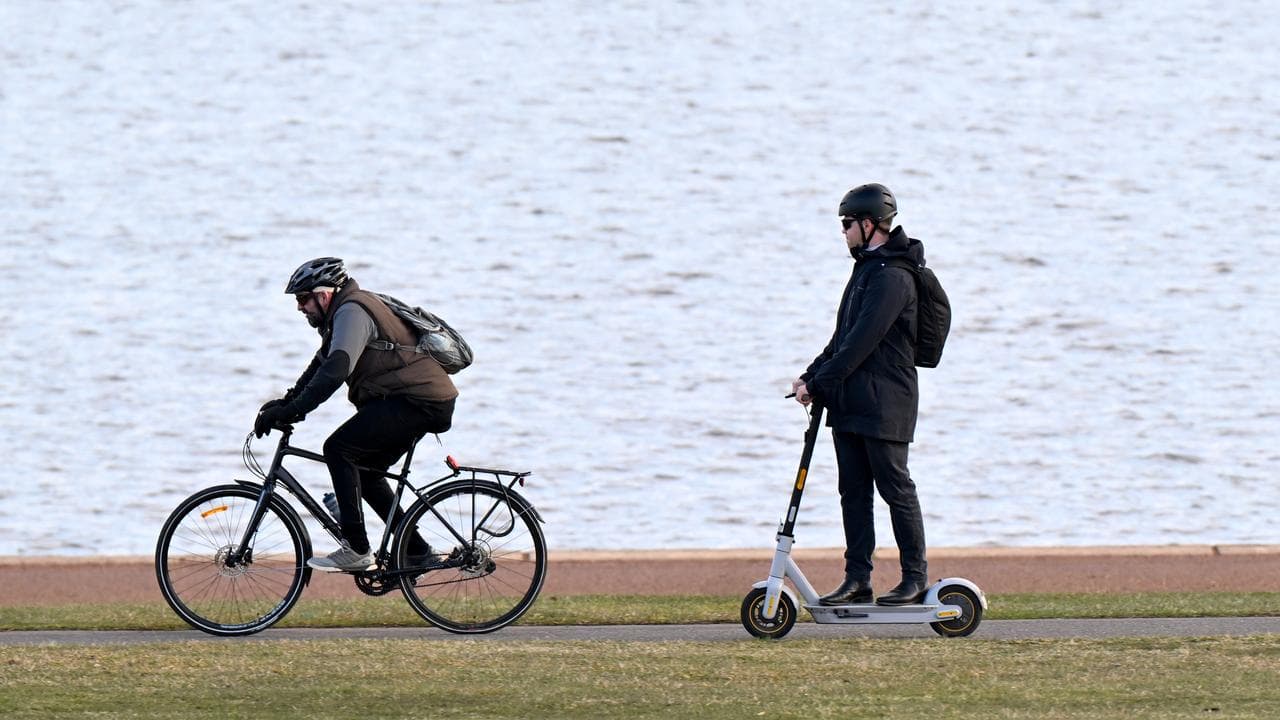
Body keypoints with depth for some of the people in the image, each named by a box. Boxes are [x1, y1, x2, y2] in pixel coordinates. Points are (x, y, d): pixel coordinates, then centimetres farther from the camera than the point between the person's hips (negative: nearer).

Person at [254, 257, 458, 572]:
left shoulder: (352, 312, -13)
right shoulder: (345, 312, 21)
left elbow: (334, 371, -25)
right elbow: (321, 366, 25)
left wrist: (291, 411, -27)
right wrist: (286, 402, 13)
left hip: (415, 401, -11)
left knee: (338, 449, -15)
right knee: (364, 471, 18)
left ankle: (356, 550, -17)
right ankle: (415, 550, 20)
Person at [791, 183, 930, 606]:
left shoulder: (894, 276, -15)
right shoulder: (866, 269, 17)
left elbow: (863, 339, -21)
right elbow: (844, 337, 20)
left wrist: (819, 382, -20)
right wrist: (812, 376, 9)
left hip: (883, 403, -10)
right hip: (848, 404, 10)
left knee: (895, 488, -4)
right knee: (854, 491, 7)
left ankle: (915, 578, 2)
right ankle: (857, 580, 9)